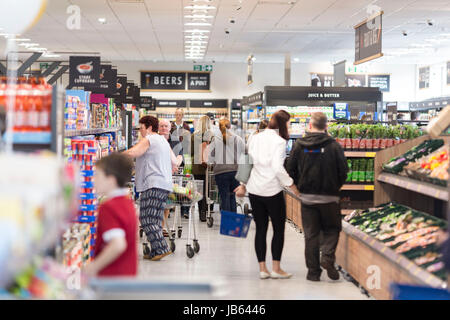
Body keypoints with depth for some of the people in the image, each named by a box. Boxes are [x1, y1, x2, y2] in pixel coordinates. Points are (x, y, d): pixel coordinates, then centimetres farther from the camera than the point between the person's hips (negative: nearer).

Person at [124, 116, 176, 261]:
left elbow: (131, 153, -19)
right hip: (165, 185, 10)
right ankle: (156, 251, 7)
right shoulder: (164, 141, 23)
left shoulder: (148, 140, -5)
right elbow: (174, 163, 27)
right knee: (155, 220, 9)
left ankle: (161, 248, -15)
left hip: (153, 185, -9)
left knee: (146, 218, -9)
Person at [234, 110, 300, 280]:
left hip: (254, 190, 6)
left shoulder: (255, 138, 8)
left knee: (260, 229, 11)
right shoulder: (279, 141, -12)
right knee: (279, 229, 7)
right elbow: (278, 168, -21)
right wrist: (291, 184, -12)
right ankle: (276, 269, 9)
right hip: (272, 191, -6)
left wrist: (243, 185, 20)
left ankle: (262, 269, 12)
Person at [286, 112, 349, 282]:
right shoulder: (334, 145, -7)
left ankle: (313, 271, 9)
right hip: (329, 197, -1)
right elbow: (343, 171, -5)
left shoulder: (299, 145, -2)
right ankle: (328, 257, -8)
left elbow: (290, 170, 0)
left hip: (307, 197, 2)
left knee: (311, 234, 9)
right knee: (332, 229, 15)